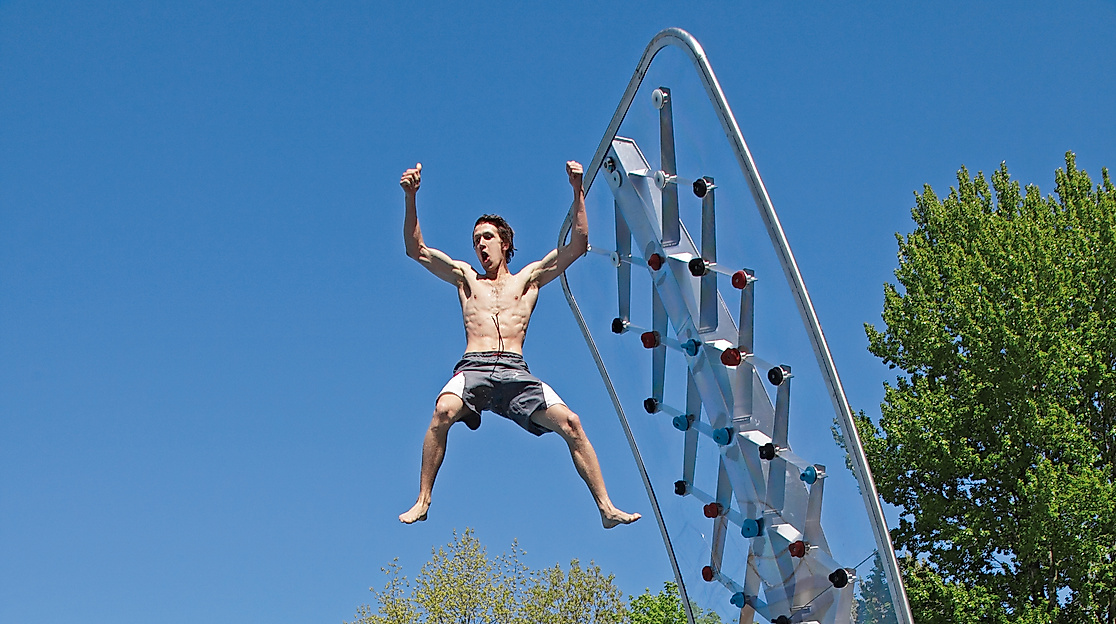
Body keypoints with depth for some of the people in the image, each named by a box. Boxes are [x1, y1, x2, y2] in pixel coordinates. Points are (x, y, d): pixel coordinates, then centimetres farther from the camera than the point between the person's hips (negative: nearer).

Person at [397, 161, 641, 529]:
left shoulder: (528, 278, 24)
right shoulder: (466, 278, 27)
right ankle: (423, 501, -29)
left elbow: (579, 244, 16)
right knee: (444, 411, -33)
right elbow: (416, 249, 19)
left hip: (516, 372, 1)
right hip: (473, 367, 0)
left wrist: (578, 191, 8)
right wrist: (410, 197, 8)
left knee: (569, 423, -19)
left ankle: (606, 508, -16)